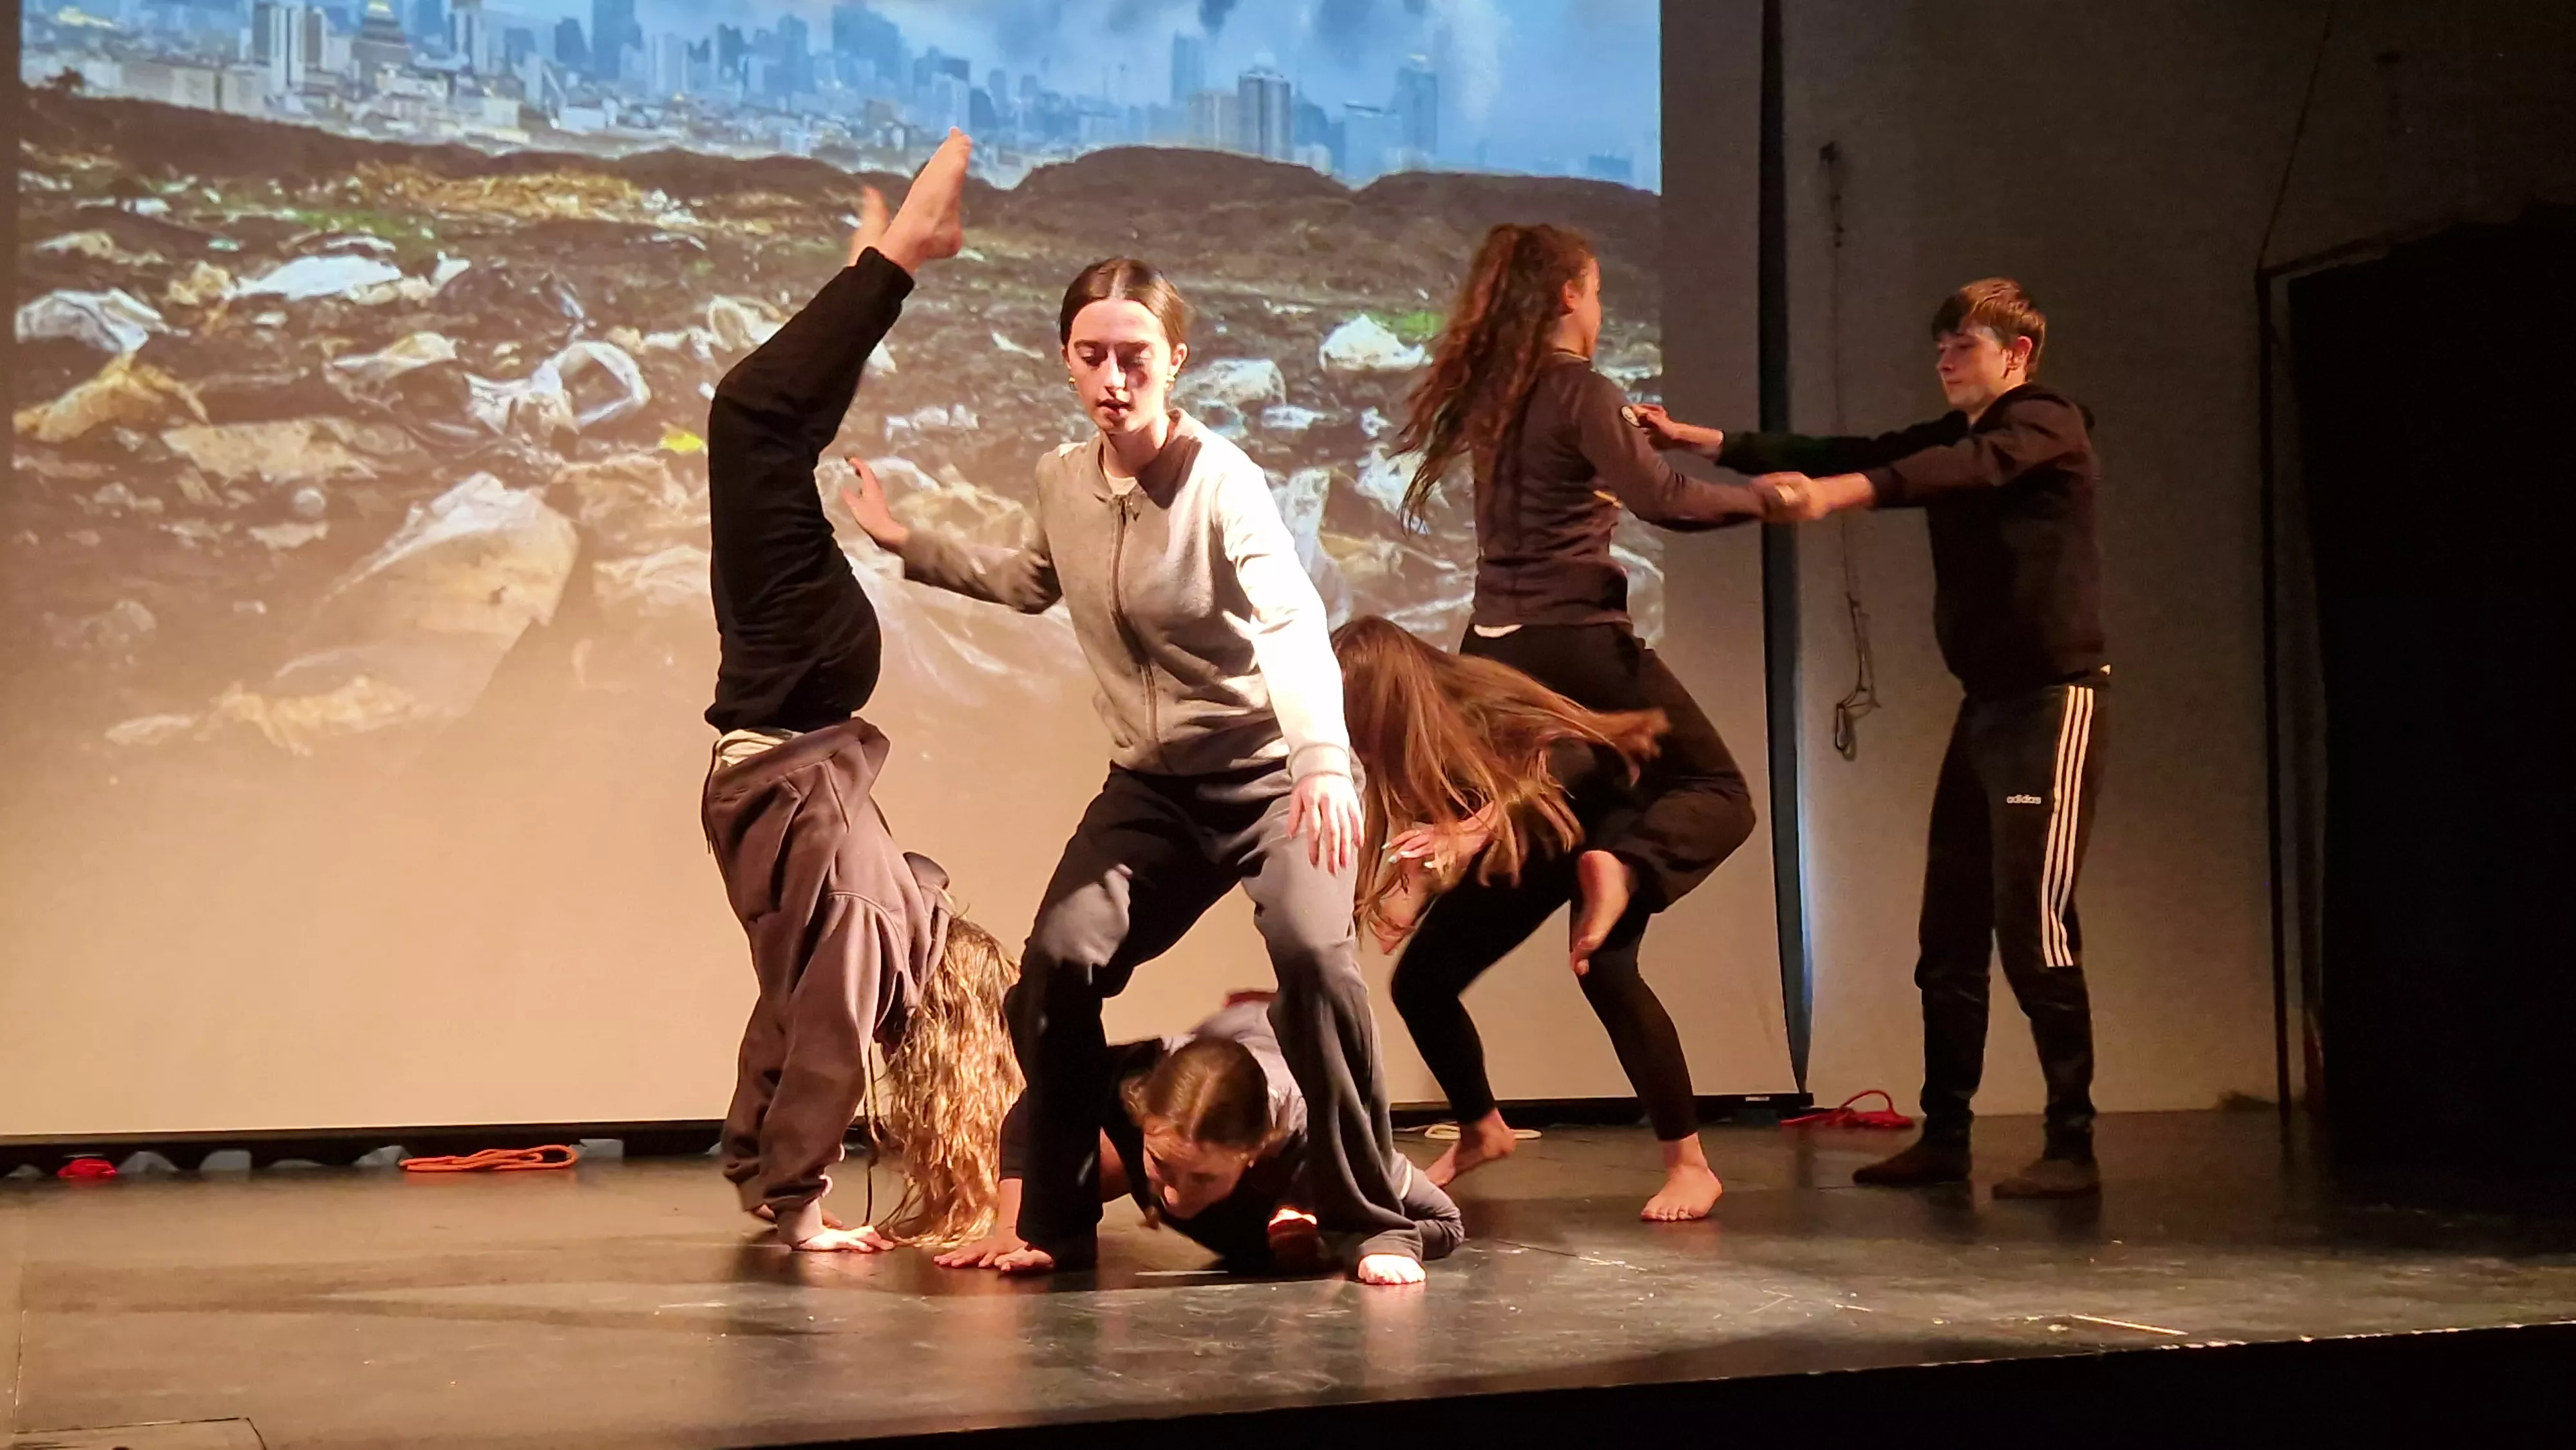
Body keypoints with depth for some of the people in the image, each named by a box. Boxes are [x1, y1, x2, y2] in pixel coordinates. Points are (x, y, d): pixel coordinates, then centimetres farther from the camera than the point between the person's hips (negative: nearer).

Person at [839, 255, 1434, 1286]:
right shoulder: (1063, 480, 0)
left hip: (1272, 772, -5)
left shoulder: (1219, 481, -19)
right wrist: (906, 543, 22)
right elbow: (1030, 583, 24)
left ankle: (1373, 1226, -13)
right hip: (1151, 786, 6)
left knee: (1313, 953, -28)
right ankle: (1057, 1225, 10)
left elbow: (1291, 625, -34)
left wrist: (1324, 759, -51)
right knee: (1056, 966, -9)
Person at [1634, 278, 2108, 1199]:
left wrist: (1831, 495, -42)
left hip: (2052, 694, -8)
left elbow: (1969, 469, -27)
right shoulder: (1953, 436, 18)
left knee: (2034, 922, -12)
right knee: (1950, 930, 6)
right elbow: (1835, 456, 8)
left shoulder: (2046, 423, -6)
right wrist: (1698, 440, -3)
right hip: (1986, 699, 8)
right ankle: (1944, 1137, 11)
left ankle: (2072, 1148, -6)